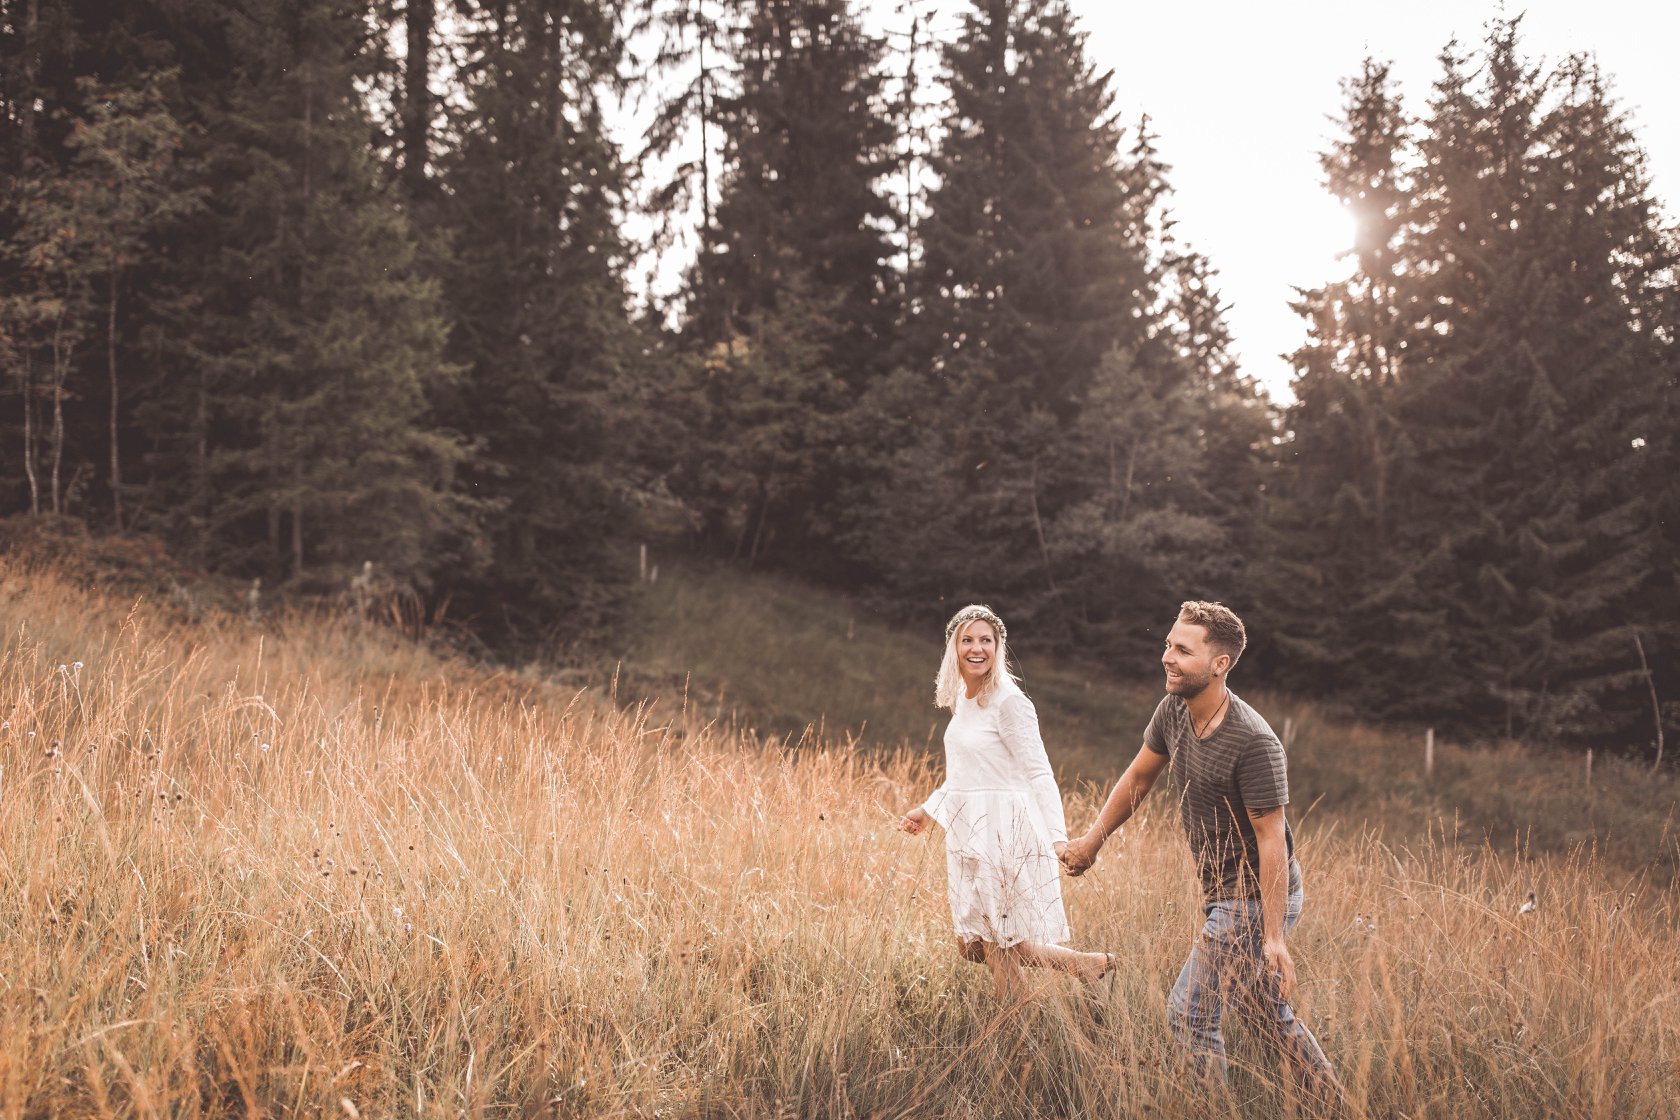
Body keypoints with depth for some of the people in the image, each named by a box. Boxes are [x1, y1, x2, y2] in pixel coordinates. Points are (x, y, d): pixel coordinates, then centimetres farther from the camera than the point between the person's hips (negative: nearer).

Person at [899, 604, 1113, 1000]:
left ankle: (1092, 966, 13)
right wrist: (927, 809, 30)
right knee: (972, 946, 8)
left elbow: (1040, 774, -16)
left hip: (1005, 833, -9)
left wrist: (1058, 837, -24)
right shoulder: (961, 699, 12)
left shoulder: (1009, 701, -12)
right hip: (969, 833, 9)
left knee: (1002, 947, -6)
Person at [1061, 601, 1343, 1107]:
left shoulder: (1253, 742, -27)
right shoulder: (1173, 710, -3)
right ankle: (1333, 1106, 35)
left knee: (1189, 1014, -6)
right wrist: (1092, 839, 15)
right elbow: (1138, 779, 12)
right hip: (1226, 894, 9)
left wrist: (1274, 938, -26)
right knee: (1271, 1015, 20)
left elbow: (1271, 838, -26)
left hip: (1256, 900, -9)